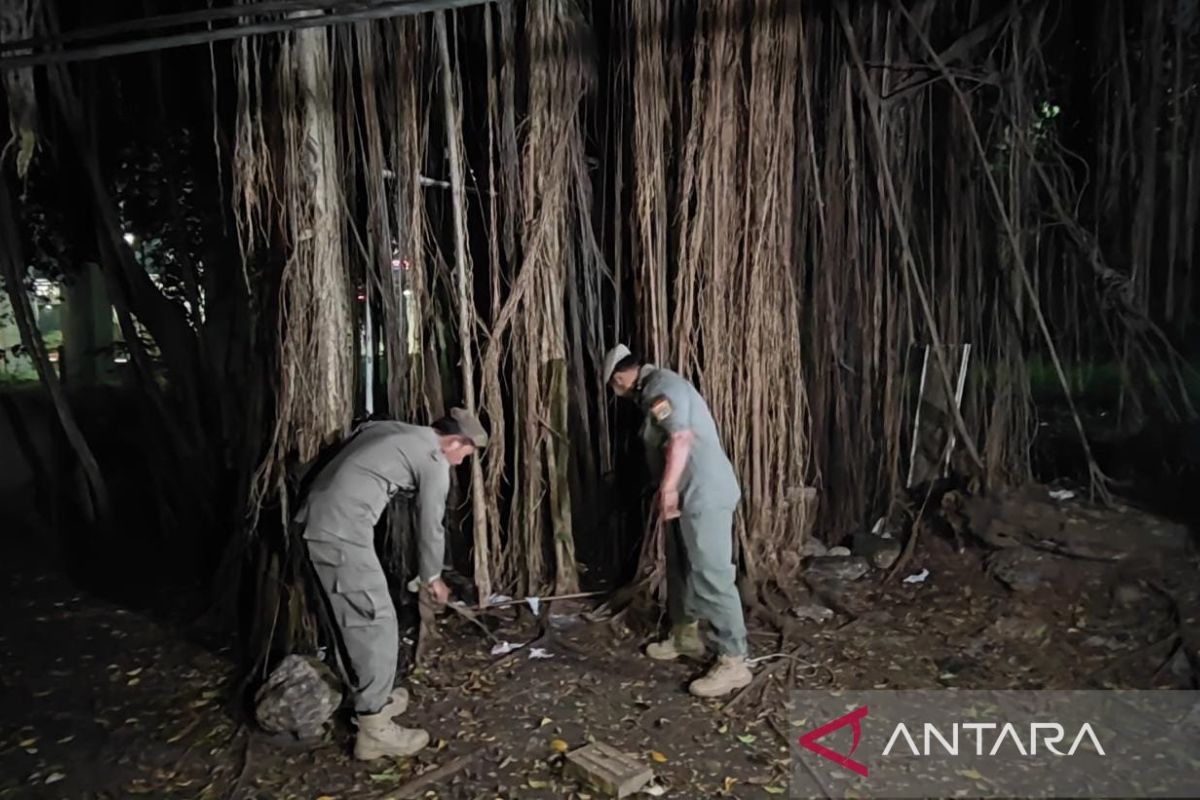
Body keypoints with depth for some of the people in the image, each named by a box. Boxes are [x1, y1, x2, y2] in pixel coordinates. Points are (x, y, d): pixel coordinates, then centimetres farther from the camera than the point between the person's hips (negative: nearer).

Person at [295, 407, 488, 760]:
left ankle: (372, 698, 32)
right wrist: (432, 578, 20)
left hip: (316, 520, 9)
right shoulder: (435, 461, -3)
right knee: (376, 622, -2)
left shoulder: (392, 430, 21)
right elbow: (430, 526, 3)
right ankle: (374, 730, 4)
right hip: (342, 533, -9)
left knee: (357, 619, 19)